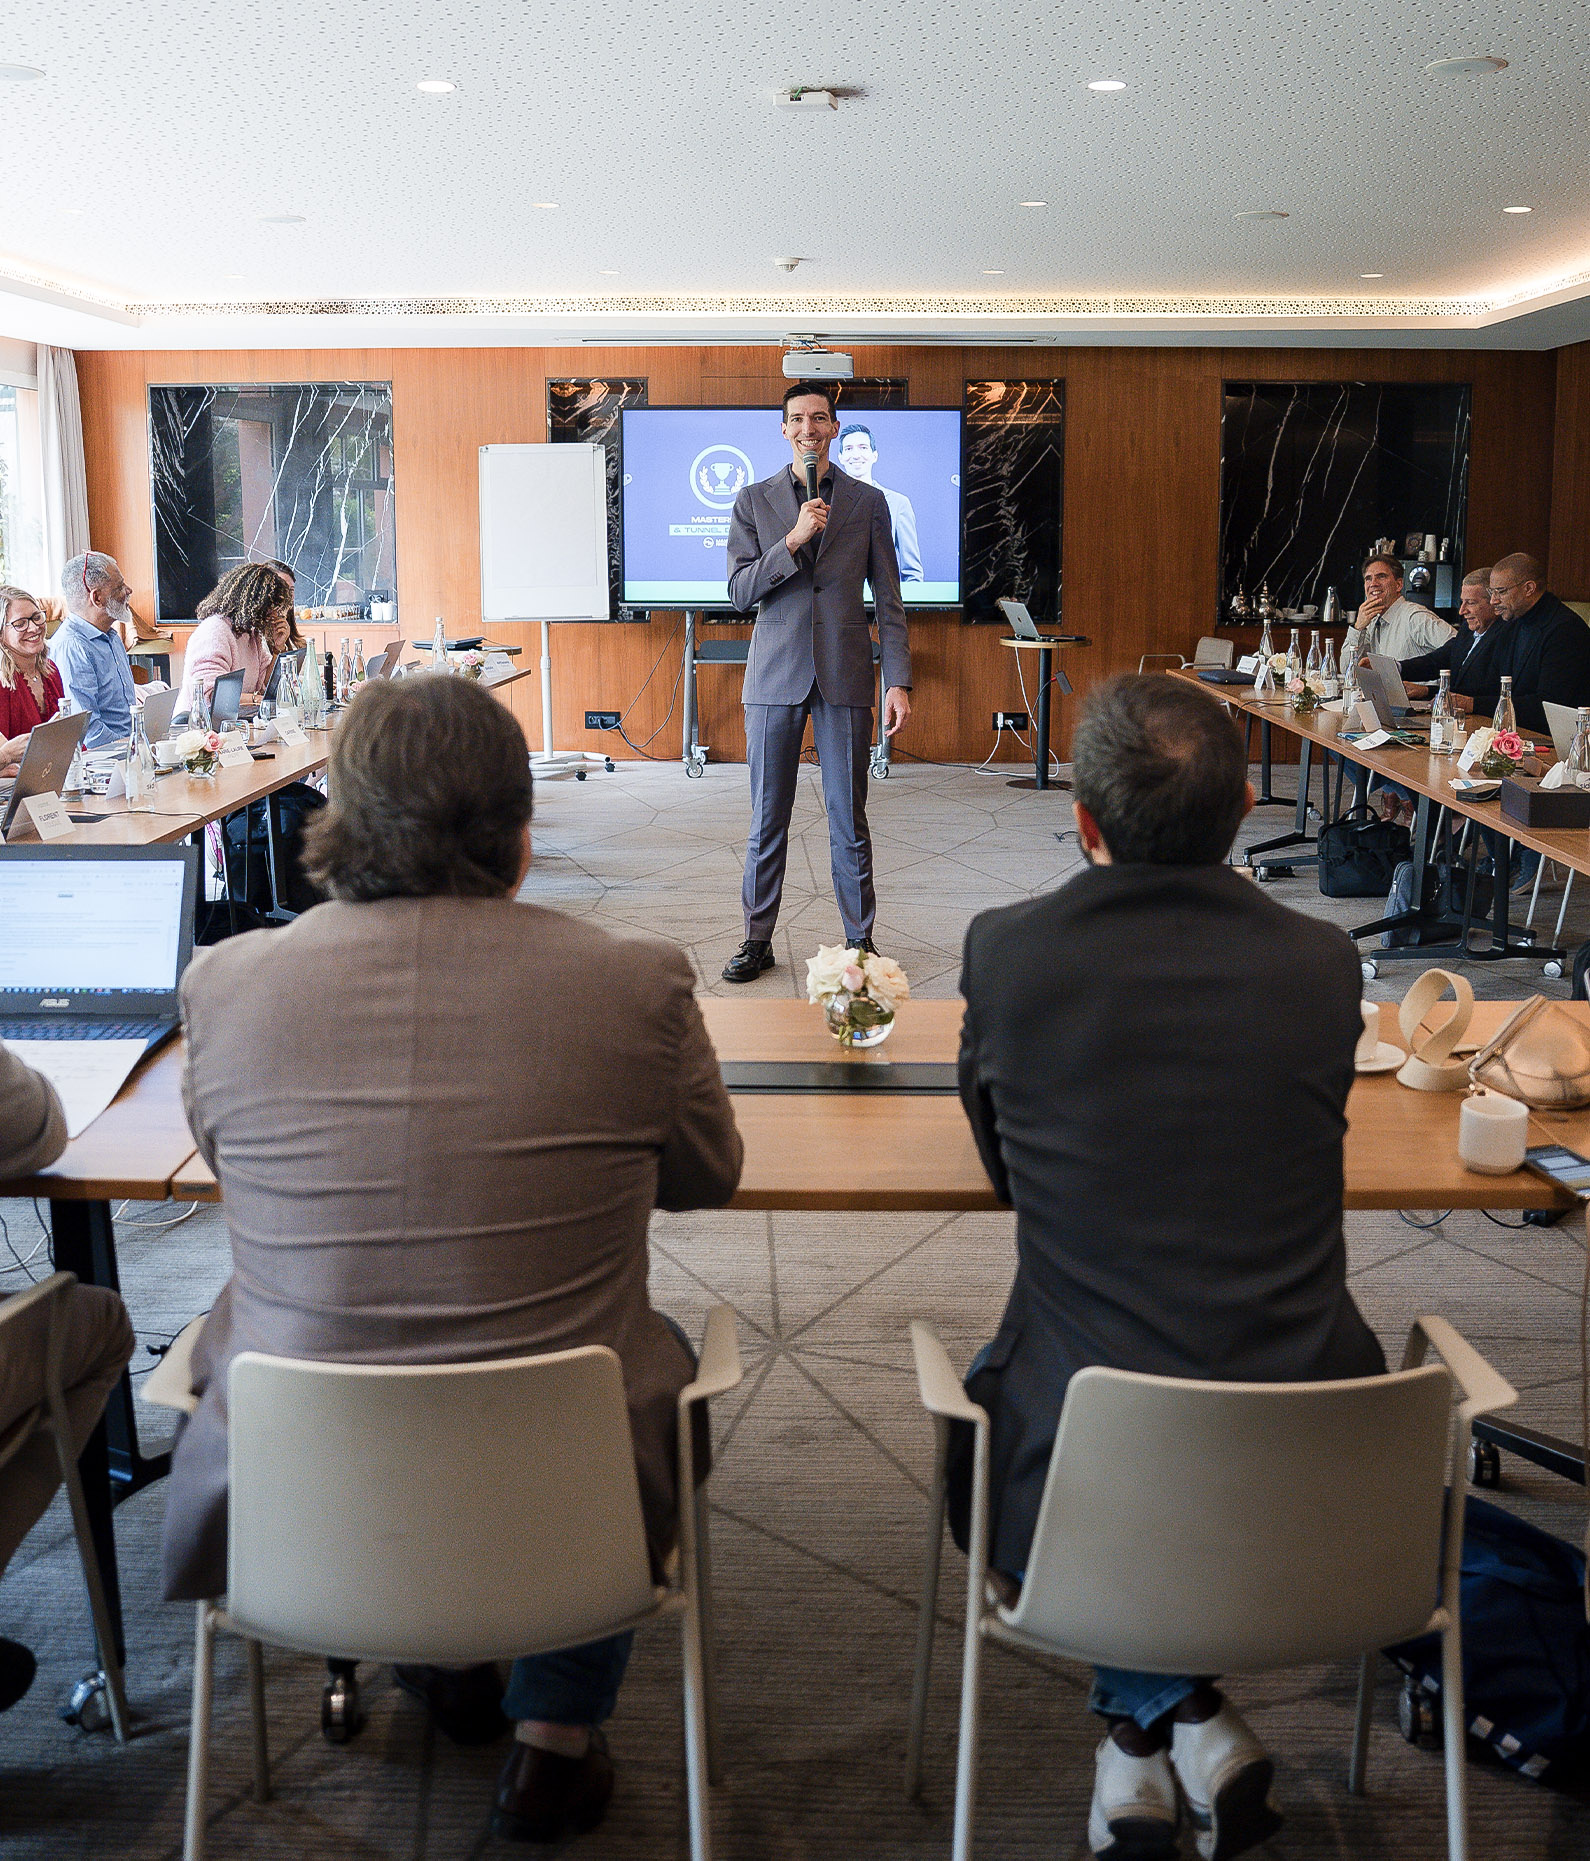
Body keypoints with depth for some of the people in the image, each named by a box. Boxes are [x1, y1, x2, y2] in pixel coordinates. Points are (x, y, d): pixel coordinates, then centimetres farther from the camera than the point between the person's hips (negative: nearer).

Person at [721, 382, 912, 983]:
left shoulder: (868, 502, 7)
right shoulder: (753, 500, 7)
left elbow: (888, 601, 6)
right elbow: (739, 592, -1)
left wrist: (899, 682, -2)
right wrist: (793, 540, -14)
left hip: (845, 677, 0)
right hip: (775, 676, 1)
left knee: (849, 820, 3)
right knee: (767, 820, 5)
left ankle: (860, 940, 13)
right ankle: (757, 939, 15)